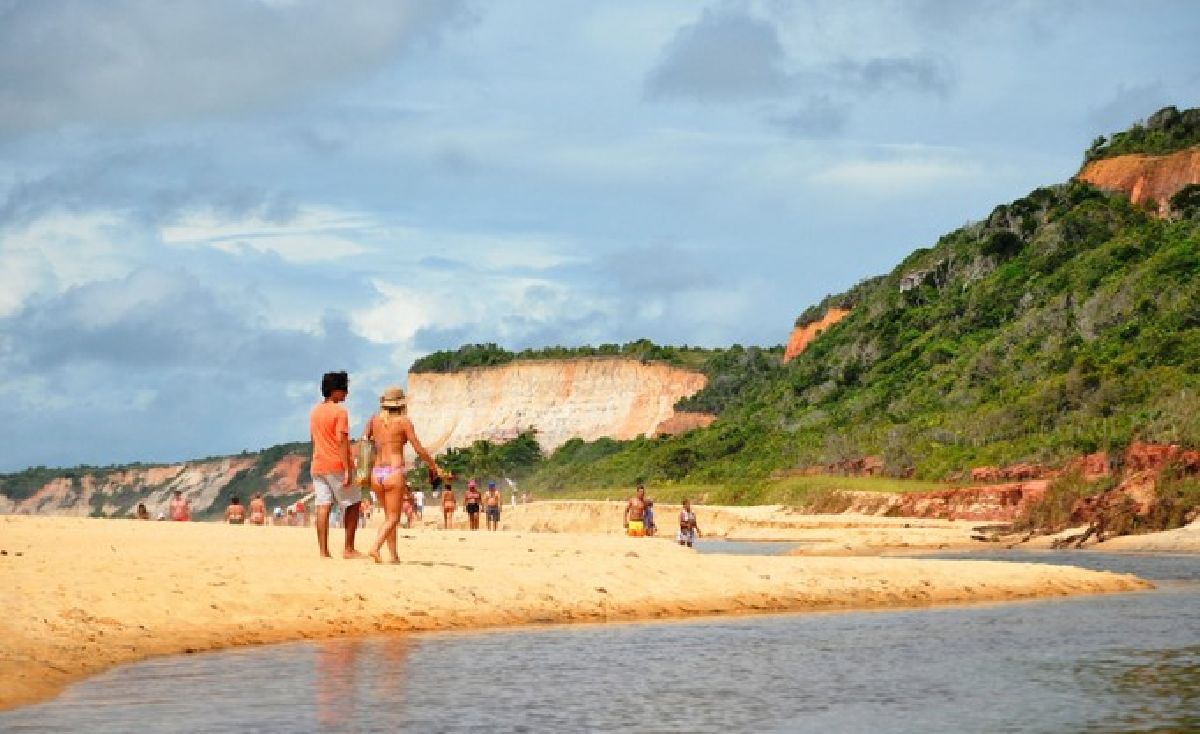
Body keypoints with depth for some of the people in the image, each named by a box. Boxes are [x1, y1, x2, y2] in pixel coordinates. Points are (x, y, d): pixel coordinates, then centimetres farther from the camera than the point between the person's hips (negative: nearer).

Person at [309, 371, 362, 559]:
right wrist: (347, 470, -19)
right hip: (337, 465, -7)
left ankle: (323, 551, -2)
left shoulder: (315, 411, 12)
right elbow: (342, 442, -17)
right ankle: (348, 549, 2)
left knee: (323, 507, 2)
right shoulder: (340, 412, -11)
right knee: (353, 504, 5)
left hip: (318, 465, 7)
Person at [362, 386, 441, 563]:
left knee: (389, 516, 17)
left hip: (376, 473, 5)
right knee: (393, 518, -2)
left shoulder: (375, 419, 8)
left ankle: (394, 555, 12)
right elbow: (419, 449, -3)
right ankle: (375, 547, -23)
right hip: (394, 472, -5)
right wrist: (434, 466, 10)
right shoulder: (403, 421, -4)